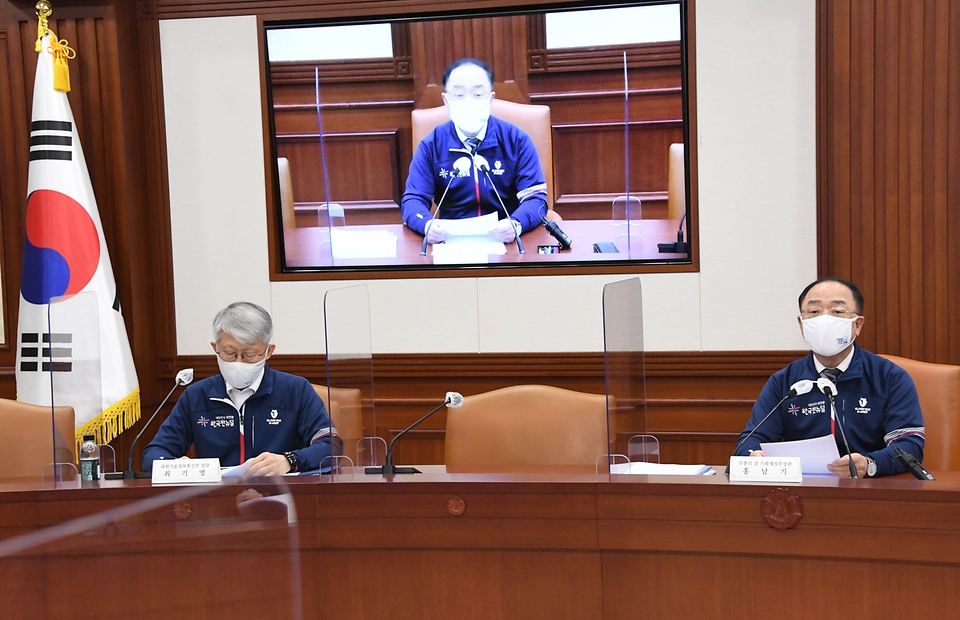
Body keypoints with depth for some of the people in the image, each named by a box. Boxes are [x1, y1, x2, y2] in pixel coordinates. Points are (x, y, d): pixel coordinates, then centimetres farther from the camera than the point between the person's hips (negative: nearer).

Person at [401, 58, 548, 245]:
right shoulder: (431, 145, 2)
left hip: (505, 240, 2)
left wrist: (516, 224, -28)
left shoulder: (517, 140, 0)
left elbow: (535, 197, -4)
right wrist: (428, 225, -25)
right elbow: (413, 200, -1)